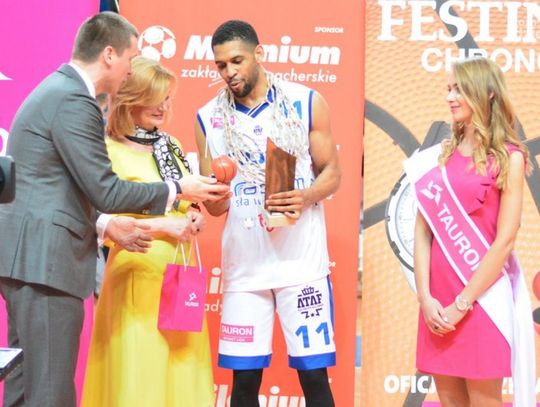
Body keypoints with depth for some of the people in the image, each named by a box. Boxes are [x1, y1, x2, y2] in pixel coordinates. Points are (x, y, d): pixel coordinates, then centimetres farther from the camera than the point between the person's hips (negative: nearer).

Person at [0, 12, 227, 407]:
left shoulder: (56, 89, 16)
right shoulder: (74, 100, -15)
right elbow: (106, 191, -16)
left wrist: (104, 225, 16)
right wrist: (178, 188, -5)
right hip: (45, 261, -10)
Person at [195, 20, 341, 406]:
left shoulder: (307, 103, 0)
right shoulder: (209, 118, 4)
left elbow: (332, 172, 4)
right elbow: (215, 205, 7)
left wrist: (306, 197, -17)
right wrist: (217, 192, -17)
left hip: (302, 261, -1)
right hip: (244, 265, 2)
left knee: (313, 374, 0)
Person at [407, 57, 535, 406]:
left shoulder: (508, 157, -4)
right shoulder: (440, 156, 9)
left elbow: (505, 240, -10)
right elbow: (423, 229, 4)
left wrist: (461, 303, -12)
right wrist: (425, 296, -8)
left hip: (482, 296, -4)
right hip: (438, 297, 4)